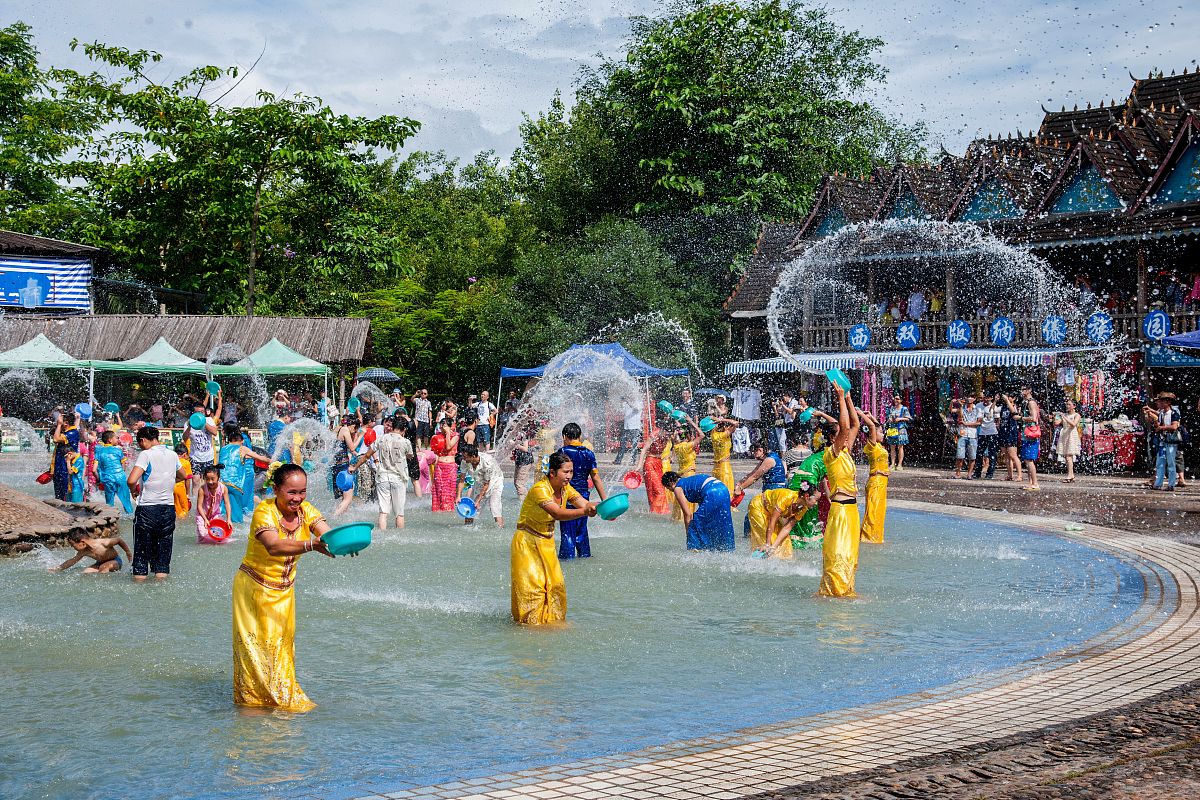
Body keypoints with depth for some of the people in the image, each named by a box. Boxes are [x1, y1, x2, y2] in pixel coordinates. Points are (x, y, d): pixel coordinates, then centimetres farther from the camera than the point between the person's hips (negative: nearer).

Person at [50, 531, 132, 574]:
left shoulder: (103, 543, -33)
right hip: (101, 563, 6)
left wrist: (128, 553, -7)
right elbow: (72, 561, 1)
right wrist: (58, 568, -1)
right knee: (86, 572, -13)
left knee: (104, 567, -34)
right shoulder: (84, 552, -15)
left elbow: (119, 540, -19)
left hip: (116, 562, -6)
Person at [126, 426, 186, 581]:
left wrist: (134, 490, -2)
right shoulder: (172, 455, 7)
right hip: (169, 508, 5)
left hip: (147, 509, -5)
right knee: (163, 550, 11)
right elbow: (182, 476, 25)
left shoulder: (146, 455, -11)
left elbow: (131, 480, -21)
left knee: (142, 550, 4)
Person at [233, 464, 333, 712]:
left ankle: (284, 698, 25)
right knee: (254, 647, 1)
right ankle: (252, 700, 15)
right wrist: (311, 545, -59)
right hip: (254, 587, -5)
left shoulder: (305, 510, -9)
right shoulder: (265, 511, -25)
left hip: (284, 590, 5)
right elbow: (273, 546, -44)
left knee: (282, 646, 11)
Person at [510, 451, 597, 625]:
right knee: (532, 586, -9)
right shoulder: (540, 489, -25)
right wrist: (584, 511, -49)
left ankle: (552, 620, 19)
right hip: (527, 543, -8)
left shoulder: (565, 489, -1)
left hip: (547, 543, 8)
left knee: (555, 585, 6)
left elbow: (585, 504, -11)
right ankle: (530, 623, 1)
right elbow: (557, 513, -37)